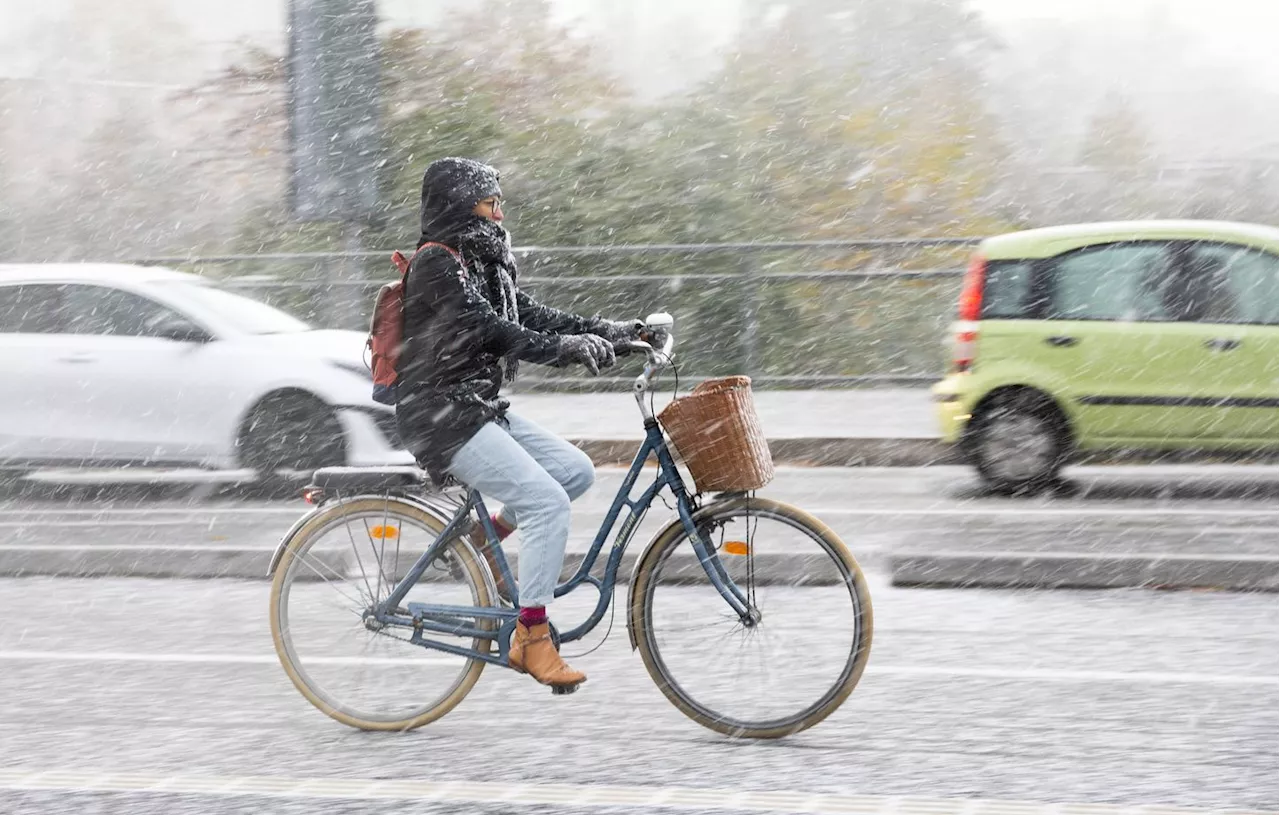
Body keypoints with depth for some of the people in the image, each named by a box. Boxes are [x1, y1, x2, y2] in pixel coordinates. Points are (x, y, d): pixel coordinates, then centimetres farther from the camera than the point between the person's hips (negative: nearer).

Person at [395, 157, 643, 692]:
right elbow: (487, 329, -25)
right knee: (547, 501, -19)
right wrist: (567, 349, -35)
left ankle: (482, 538, 14)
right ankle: (532, 641, -17)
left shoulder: (481, 261, 16)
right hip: (442, 413, -10)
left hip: (481, 407, 10)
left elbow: (528, 315, 10)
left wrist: (606, 330, -1)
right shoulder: (436, 263, -14)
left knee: (576, 471, 2)